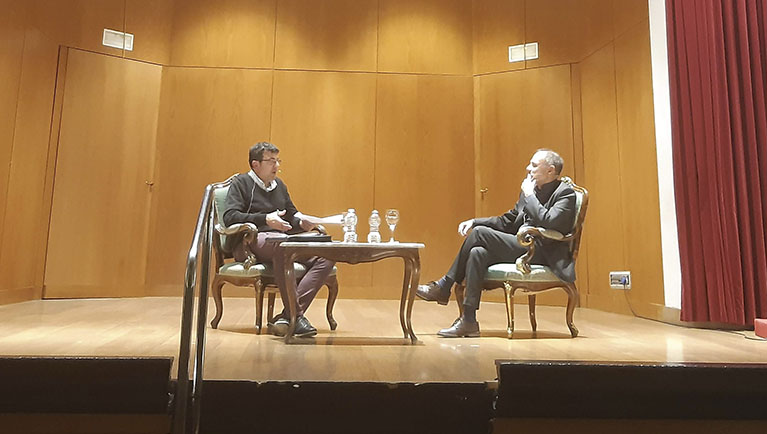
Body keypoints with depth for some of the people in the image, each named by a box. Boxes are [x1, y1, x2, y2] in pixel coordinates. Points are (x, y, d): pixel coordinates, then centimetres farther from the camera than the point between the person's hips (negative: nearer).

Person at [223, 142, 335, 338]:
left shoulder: (279, 185, 27)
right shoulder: (241, 183, 7)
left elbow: (292, 215, 31)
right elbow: (229, 217, -7)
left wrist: (302, 222, 6)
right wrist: (265, 219, -19)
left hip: (283, 241, 6)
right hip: (251, 242, -6)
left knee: (327, 255, -21)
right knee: (281, 242, -42)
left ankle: (286, 316, -31)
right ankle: (296, 315, -37)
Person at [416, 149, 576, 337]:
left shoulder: (565, 193, -5)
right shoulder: (529, 189, 18)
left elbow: (548, 223, -24)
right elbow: (507, 221, 19)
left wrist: (529, 195, -12)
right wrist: (474, 221, 6)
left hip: (543, 254, -8)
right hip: (521, 247, 8)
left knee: (480, 232, -21)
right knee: (477, 253, -20)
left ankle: (444, 287, -9)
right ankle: (469, 321, -16)